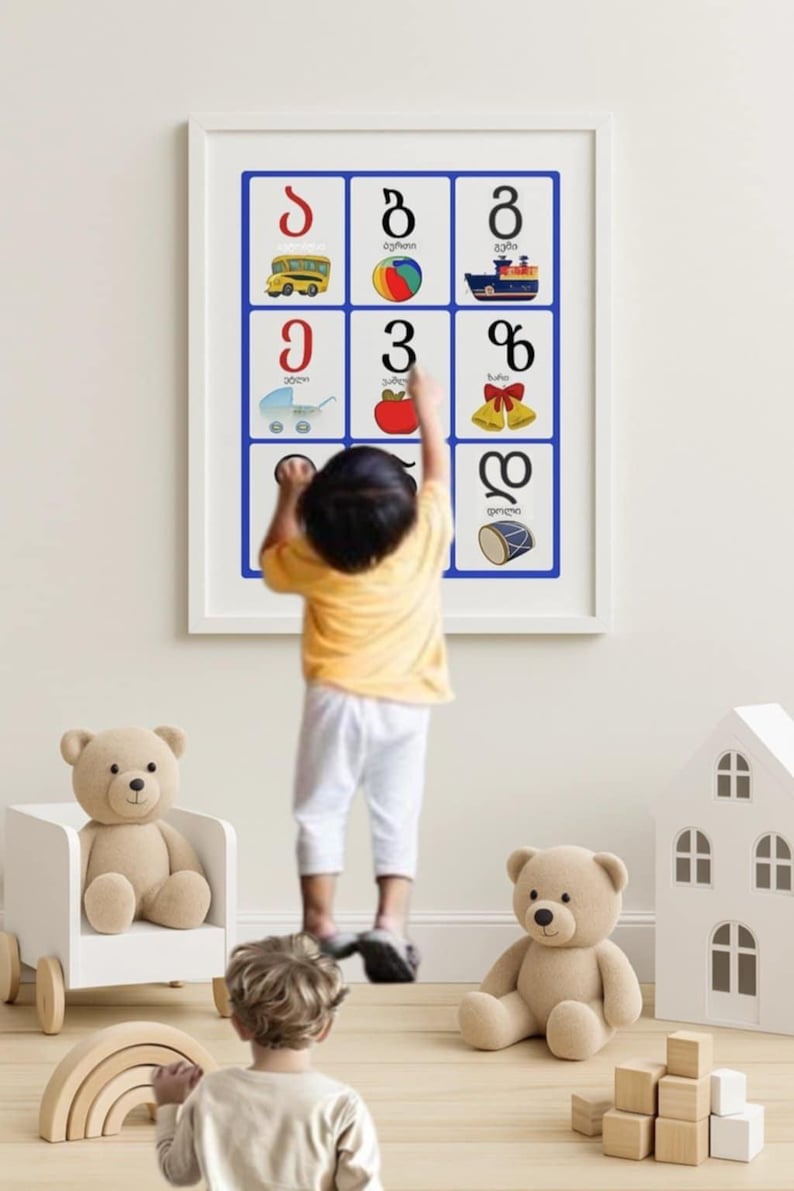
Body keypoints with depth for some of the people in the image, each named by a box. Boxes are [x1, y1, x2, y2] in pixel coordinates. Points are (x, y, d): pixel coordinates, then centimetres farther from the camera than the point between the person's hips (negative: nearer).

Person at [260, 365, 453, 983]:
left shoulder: (313, 561, -14)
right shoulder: (428, 537, -13)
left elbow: (271, 562, 10)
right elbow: (438, 470, 5)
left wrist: (288, 497, 12)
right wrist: (427, 407, 16)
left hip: (339, 700, -2)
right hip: (408, 703, 2)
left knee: (321, 811, 9)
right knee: (398, 815, 6)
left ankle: (321, 926, 7)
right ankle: (391, 925, -9)